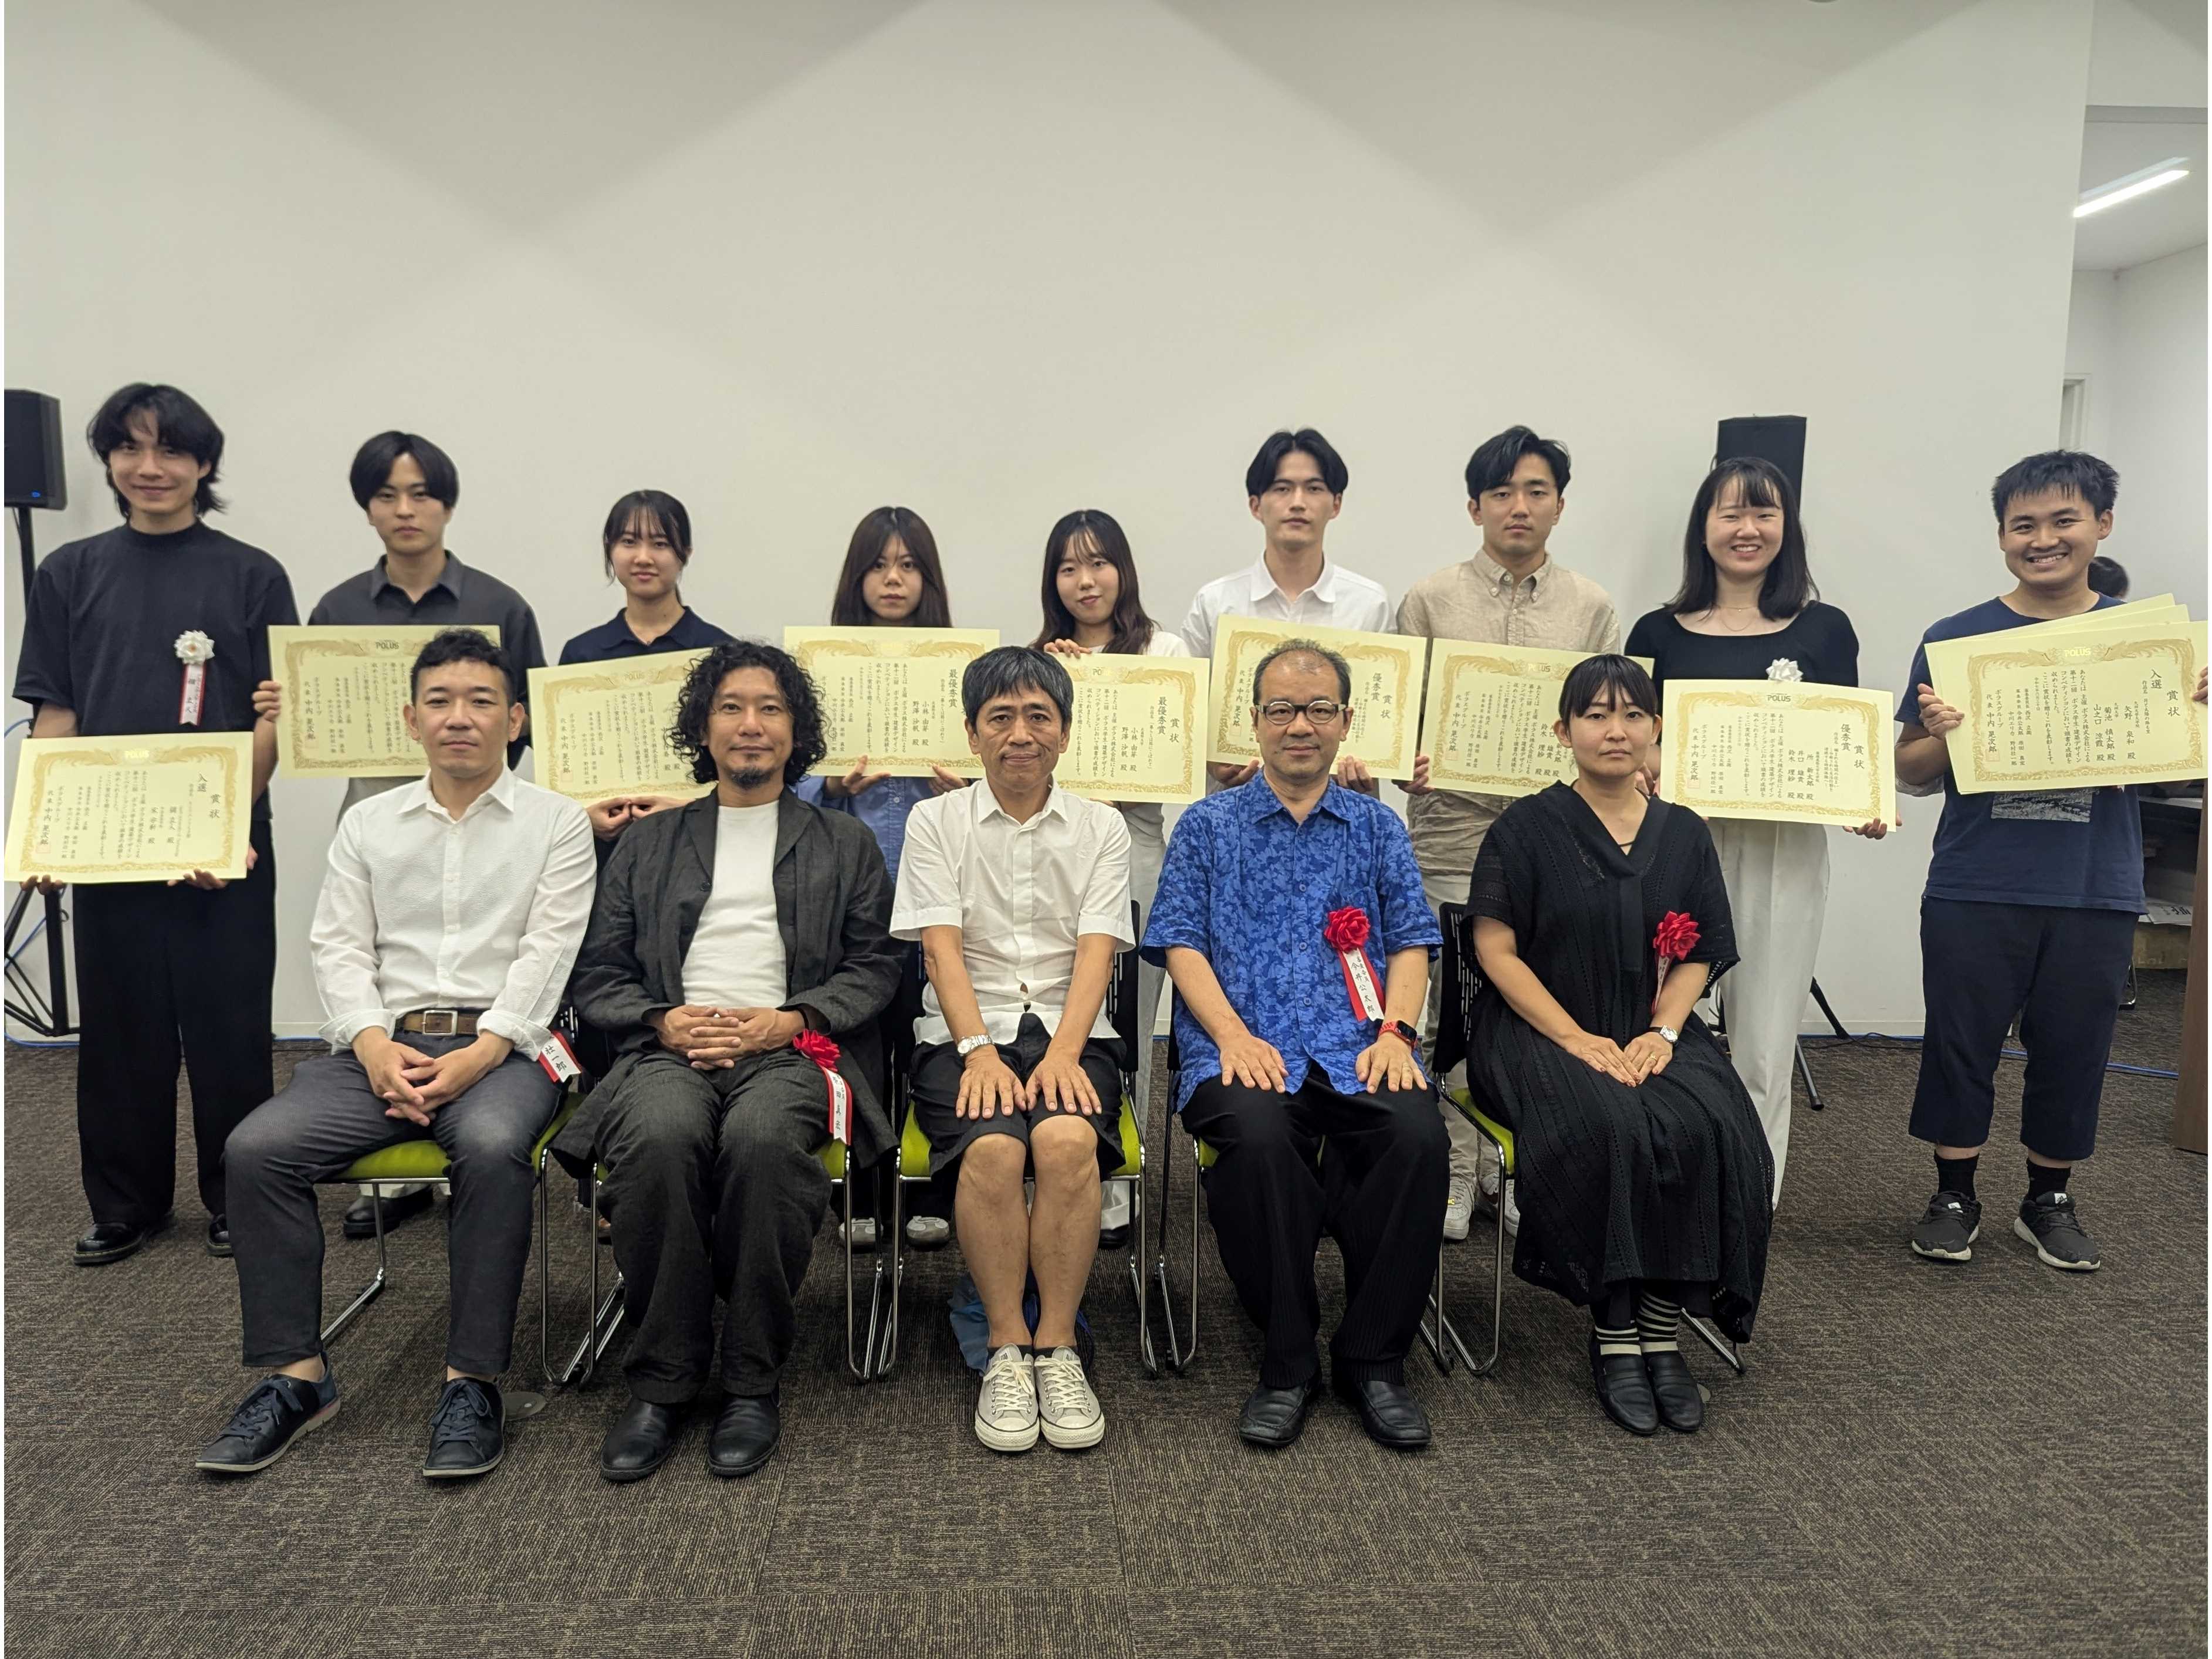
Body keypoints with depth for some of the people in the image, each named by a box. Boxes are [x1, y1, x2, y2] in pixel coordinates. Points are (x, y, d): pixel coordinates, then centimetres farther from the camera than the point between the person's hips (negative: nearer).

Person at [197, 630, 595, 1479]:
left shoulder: (557, 822, 8)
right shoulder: (367, 823, 18)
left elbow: (549, 951, -3)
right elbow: (339, 947, 10)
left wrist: (483, 1052, -17)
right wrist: (374, 1044, -9)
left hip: (502, 1044, -4)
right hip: (384, 1041, 4)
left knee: (492, 1149, -35)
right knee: (256, 1149, -20)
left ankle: (471, 1382, -21)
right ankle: (297, 1374, -7)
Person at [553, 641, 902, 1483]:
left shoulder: (844, 843, 20)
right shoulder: (647, 842, 23)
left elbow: (874, 968, 10)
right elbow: (597, 973, 16)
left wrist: (789, 1019, -7)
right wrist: (663, 1019, -4)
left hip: (792, 1050, -1)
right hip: (671, 1049, 1)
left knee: (761, 1139, -37)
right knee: (659, 1139, -35)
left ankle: (753, 1382, -21)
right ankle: (661, 1381, -19)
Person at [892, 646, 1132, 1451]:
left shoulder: (1101, 827, 11)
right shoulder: (936, 821, 9)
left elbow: (1096, 951, -1)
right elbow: (941, 946, -3)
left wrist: (1063, 1053, -18)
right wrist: (979, 1050, -18)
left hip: (1071, 1030, 1)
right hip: (965, 1032, 0)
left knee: (1068, 1140, -31)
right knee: (992, 1148, -31)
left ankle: (1057, 1346, -17)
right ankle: (1007, 1348, -14)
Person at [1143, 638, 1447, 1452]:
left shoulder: (1377, 826, 21)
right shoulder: (1208, 825, 15)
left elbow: (1411, 942, 13)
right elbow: (1181, 943, 6)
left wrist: (1394, 1031, -7)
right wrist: (1234, 1035, -11)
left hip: (1357, 1050, 2)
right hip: (1245, 1049, -1)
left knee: (1419, 1136, -31)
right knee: (1259, 1134, -35)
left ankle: (1373, 1358, -11)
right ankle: (1287, 1362, -15)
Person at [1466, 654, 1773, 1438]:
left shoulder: (1685, 834, 11)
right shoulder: (1526, 828, -1)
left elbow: (1698, 958, 11)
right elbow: (1496, 949, -6)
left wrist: (1662, 1032, -9)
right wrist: (1577, 1039, -16)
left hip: (1652, 1035, 4)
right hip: (1540, 1032, -3)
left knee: (1711, 1131, -26)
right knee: (1609, 1128, -32)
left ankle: (1664, 1327, -13)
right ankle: (1613, 1335, -17)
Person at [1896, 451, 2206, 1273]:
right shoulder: (1954, 639, 0)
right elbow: (1912, 772, 2)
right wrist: (1941, 735, -20)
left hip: (2095, 894, 2)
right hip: (1973, 892, -1)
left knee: (2073, 1049, 11)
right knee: (1961, 1044, 6)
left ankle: (2050, 1200, 30)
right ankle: (1954, 1195, 24)